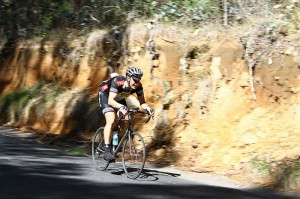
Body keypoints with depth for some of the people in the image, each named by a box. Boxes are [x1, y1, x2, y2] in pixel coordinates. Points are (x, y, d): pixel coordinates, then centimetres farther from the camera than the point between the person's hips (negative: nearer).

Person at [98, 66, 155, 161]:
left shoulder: (138, 86, -25)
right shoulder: (117, 82, -39)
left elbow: (142, 102, -18)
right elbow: (110, 101, -47)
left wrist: (147, 108, -39)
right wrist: (121, 107, -64)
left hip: (119, 98, 6)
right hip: (105, 95, -6)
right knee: (111, 120, -24)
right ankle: (107, 150, -26)